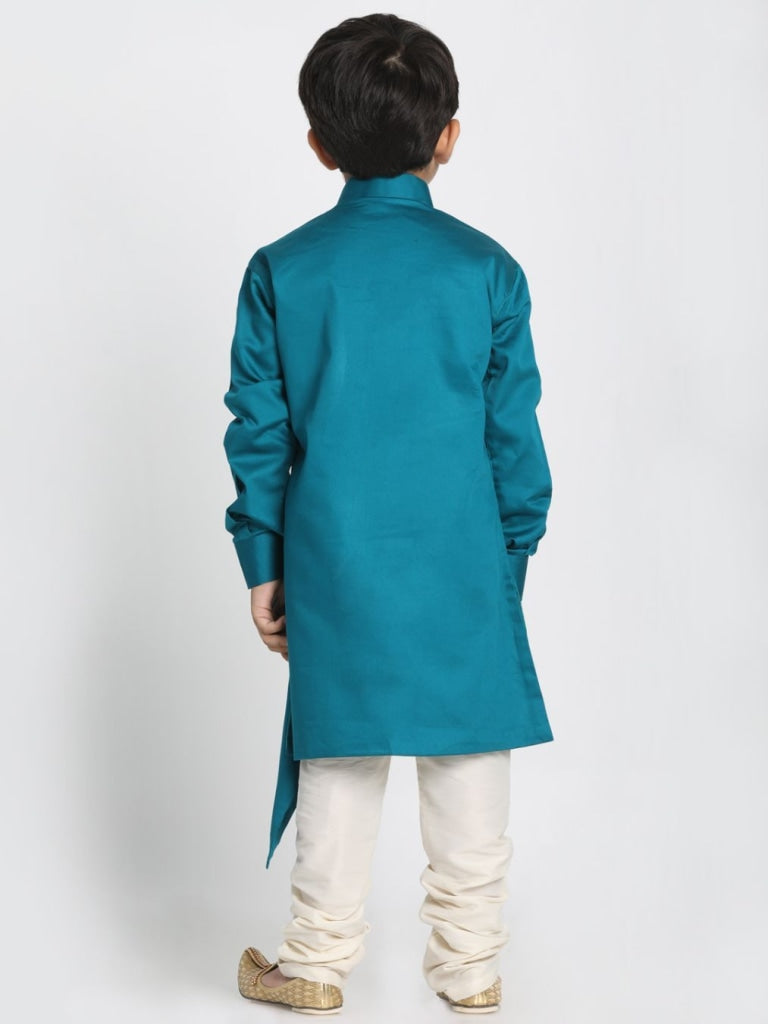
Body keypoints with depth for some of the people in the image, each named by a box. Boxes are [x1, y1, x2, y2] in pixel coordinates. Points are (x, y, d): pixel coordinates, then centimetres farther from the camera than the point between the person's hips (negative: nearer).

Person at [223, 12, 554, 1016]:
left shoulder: (279, 271, -2)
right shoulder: (487, 268, -5)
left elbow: (259, 435, 0)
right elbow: (514, 433, -1)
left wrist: (262, 565, 9)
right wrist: (516, 552, 10)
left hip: (335, 566, 1)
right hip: (462, 568, -1)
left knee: (339, 761, 12)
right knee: (470, 763, 11)